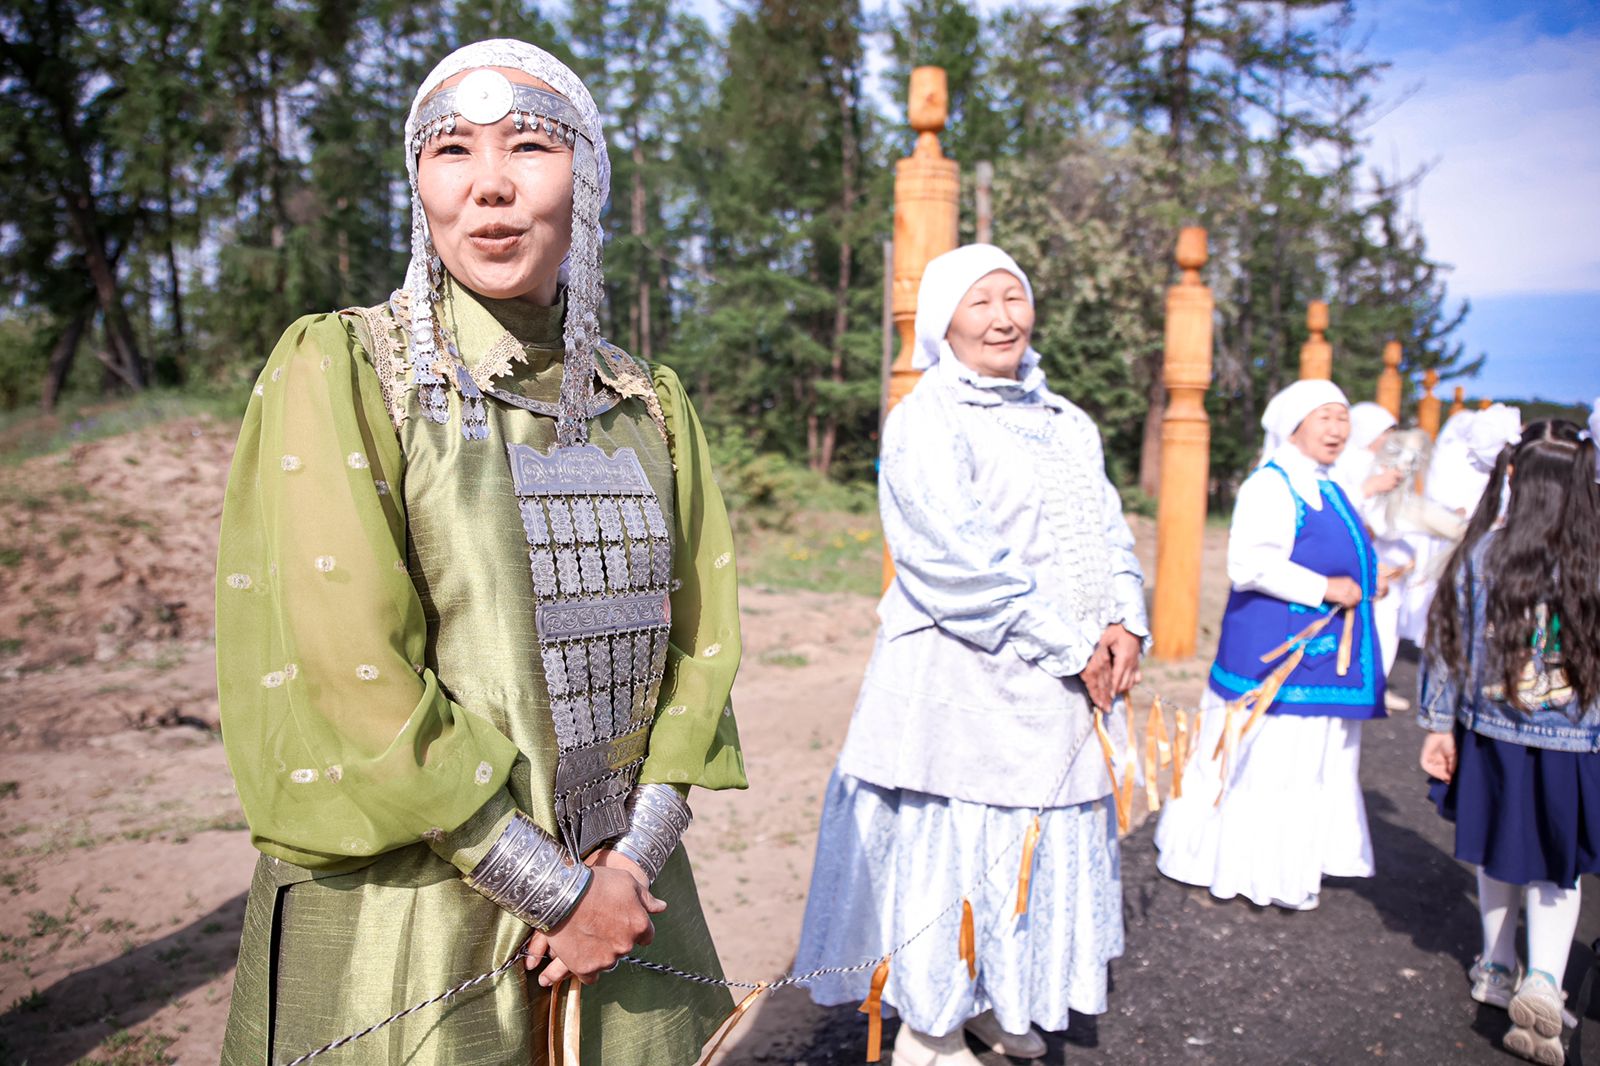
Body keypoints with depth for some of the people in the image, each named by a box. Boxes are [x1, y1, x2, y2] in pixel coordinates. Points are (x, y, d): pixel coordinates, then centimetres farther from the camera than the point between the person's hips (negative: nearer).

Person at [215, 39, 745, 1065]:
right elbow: (345, 671, -16)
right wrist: (558, 890, -14)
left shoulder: (650, 402, 5)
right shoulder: (337, 370, -9)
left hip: (620, 891, 4)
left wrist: (637, 856, -8)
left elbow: (697, 640, 5)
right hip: (400, 922, -4)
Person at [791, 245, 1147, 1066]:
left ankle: (990, 999, 35)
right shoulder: (926, 422, -10)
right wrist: (1070, 648, -15)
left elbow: (1109, 531, 14)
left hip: (1067, 685, 8)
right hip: (964, 682, -7)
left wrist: (1124, 623, -5)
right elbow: (960, 563, -18)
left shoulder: (1065, 422, 15)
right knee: (950, 843, 1)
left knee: (1044, 841, 16)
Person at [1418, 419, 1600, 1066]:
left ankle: (1496, 970, 34)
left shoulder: (1481, 552, -9)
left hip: (1493, 734, 1)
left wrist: (1438, 724, 5)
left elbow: (1450, 644, -4)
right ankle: (1542, 981, -7)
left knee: (1500, 857, 20)